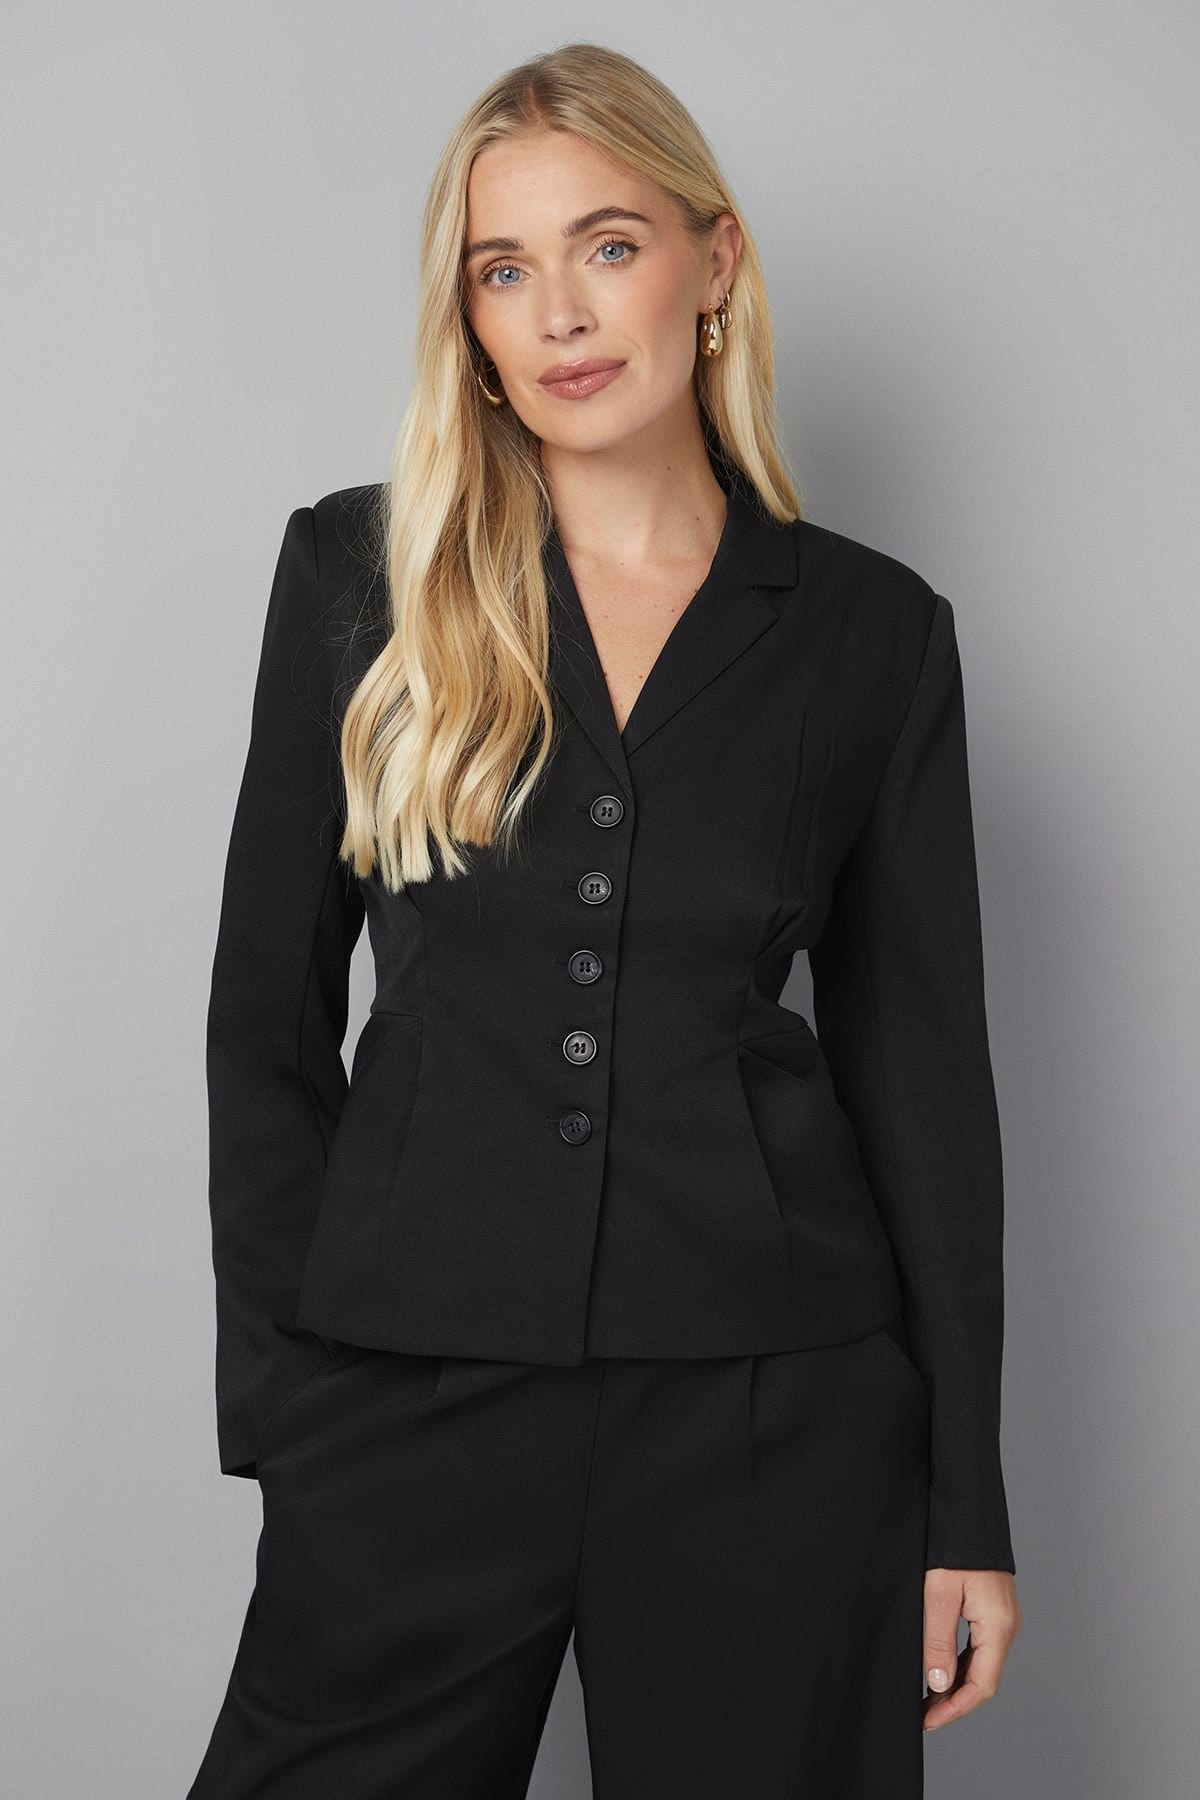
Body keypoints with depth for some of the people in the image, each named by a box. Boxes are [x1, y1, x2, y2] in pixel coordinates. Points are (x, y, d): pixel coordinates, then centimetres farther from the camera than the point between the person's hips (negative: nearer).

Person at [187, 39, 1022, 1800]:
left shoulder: (872, 631, 3)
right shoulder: (361, 572, 3)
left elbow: (919, 1061, 4)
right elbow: (269, 1013, 5)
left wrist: (967, 1503, 3)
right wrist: (278, 1393, 0)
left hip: (773, 1416, 0)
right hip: (414, 1391, 1)